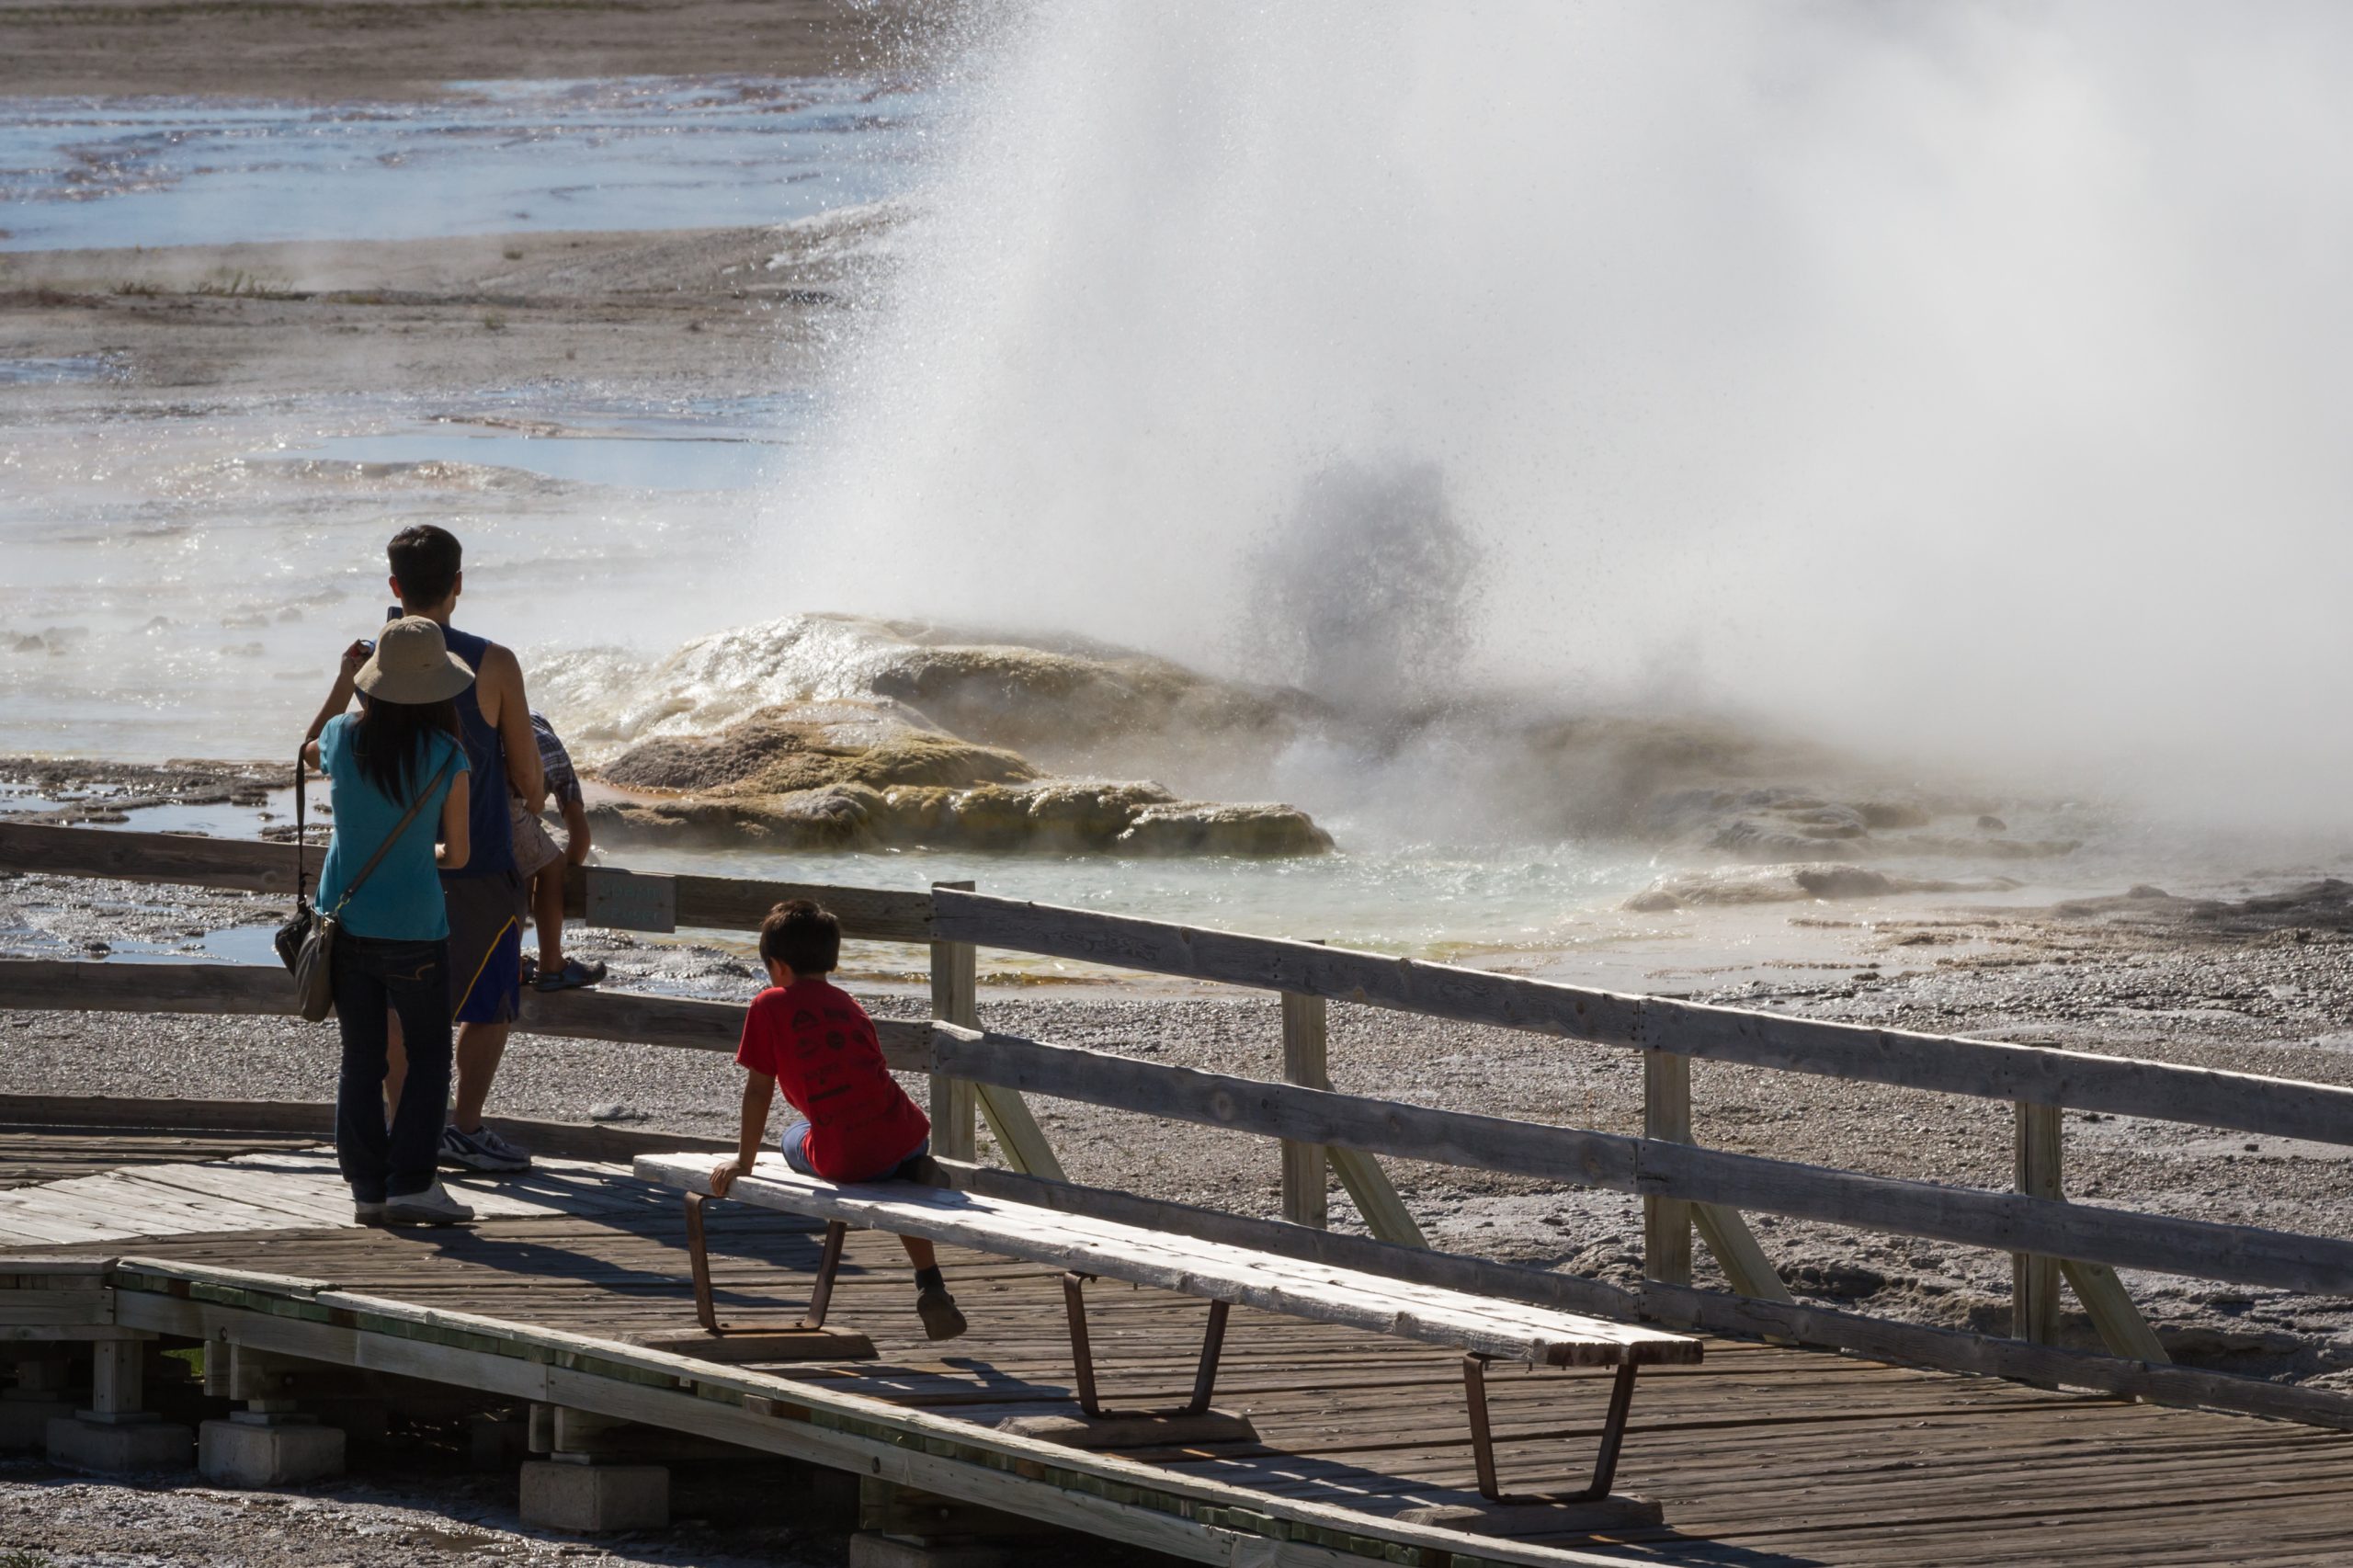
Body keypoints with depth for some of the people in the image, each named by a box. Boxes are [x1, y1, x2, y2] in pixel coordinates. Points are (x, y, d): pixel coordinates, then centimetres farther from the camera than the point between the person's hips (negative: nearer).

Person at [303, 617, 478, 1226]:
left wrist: (353, 688, 30)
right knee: (428, 1055, 7)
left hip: (345, 919, 3)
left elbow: (316, 756, 22)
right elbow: (457, 854, -2)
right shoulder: (446, 758, -12)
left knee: (360, 1058, 10)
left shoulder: (342, 737, -5)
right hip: (414, 925, -3)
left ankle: (367, 1187, 10)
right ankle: (411, 1182, -1)